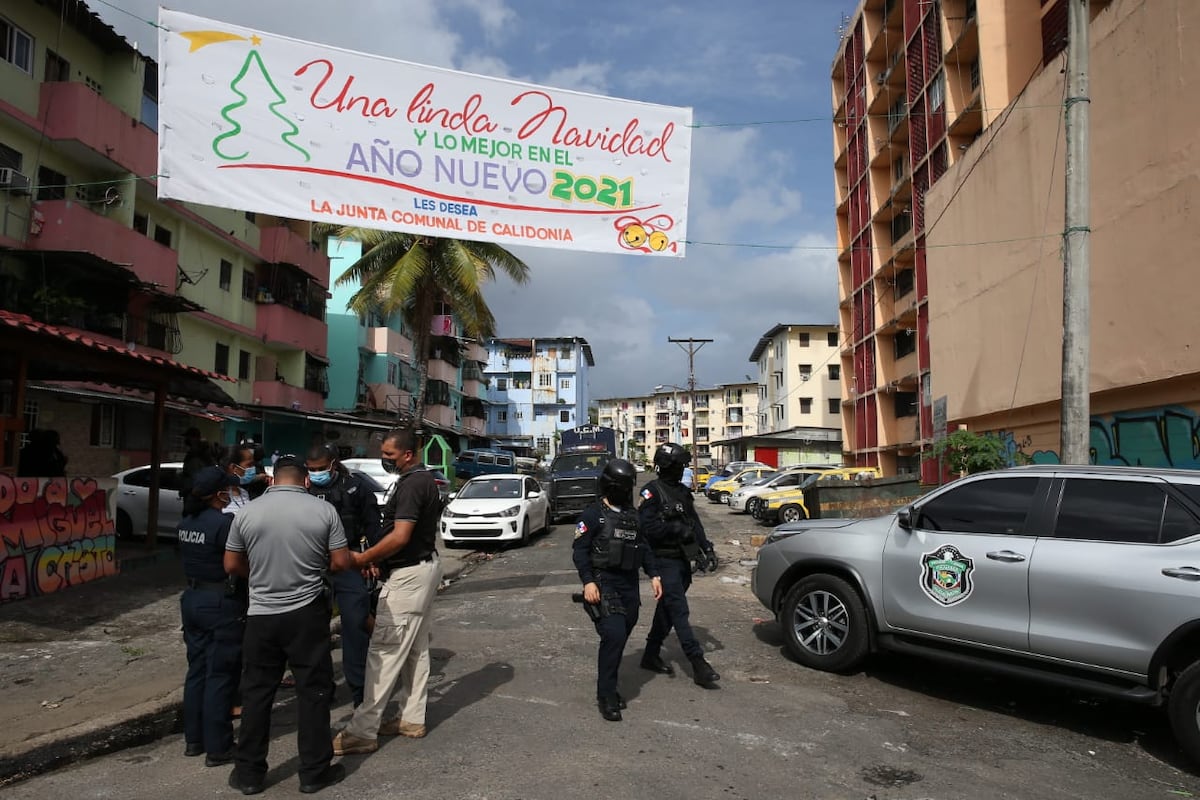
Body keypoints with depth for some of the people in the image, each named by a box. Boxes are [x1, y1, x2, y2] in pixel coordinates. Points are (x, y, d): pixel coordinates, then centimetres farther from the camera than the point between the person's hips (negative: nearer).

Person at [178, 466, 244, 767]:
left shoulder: (186, 523, 5)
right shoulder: (223, 522, -21)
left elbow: (197, 557, 11)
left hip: (192, 599, 8)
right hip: (222, 604, -8)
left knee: (197, 671, 17)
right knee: (220, 676, 1)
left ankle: (194, 739, 28)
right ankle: (217, 747, 9)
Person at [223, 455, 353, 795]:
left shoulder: (247, 512, -2)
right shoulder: (324, 510, -8)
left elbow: (232, 565, 5)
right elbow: (341, 562, -5)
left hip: (261, 614, 2)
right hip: (308, 613, -2)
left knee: (257, 692, 12)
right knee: (313, 691, 7)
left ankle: (249, 772, 22)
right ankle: (314, 771, 15)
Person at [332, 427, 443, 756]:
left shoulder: (411, 484, -19)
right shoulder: (427, 480, 12)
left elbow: (400, 536, -26)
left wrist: (362, 558, -16)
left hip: (408, 576, -11)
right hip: (425, 566, 11)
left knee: (384, 652, -6)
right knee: (416, 648, 15)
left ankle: (362, 731, -1)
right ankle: (412, 718, 24)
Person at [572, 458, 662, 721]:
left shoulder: (633, 514, 13)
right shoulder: (594, 514, -7)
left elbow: (643, 547, 19)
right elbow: (579, 549, -10)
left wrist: (653, 575, 9)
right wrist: (588, 582, -20)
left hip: (629, 586, 6)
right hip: (604, 585, -6)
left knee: (621, 638, 9)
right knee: (614, 636, -16)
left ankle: (609, 689, 25)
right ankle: (606, 696, -5)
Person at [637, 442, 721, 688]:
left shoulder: (683, 492, 15)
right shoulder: (653, 491, -11)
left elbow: (694, 523, 17)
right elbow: (646, 526, -19)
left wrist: (706, 548, 8)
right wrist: (677, 529, -18)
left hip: (682, 559, 8)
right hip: (664, 560, -8)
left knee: (667, 609, 14)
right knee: (679, 611, -9)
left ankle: (651, 655, 26)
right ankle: (698, 664, -10)